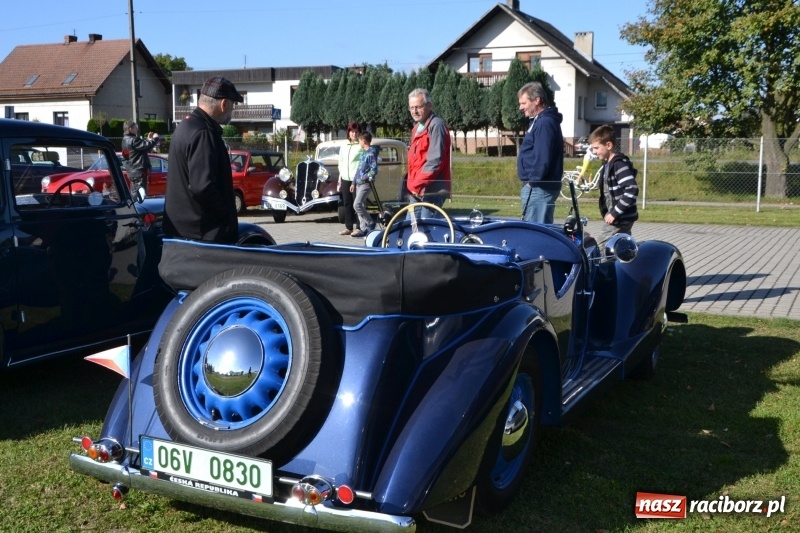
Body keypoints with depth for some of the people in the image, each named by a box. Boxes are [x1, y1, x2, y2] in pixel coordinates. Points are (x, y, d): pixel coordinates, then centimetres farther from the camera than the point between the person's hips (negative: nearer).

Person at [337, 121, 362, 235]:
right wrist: (339, 181, 15)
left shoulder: (361, 147, -3)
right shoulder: (343, 147, 16)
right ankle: (348, 227, 12)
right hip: (345, 179, 6)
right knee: (347, 203, 7)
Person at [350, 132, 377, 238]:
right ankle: (363, 228, 11)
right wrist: (354, 182, 17)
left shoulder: (371, 153, -11)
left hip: (365, 184, -9)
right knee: (361, 206, 7)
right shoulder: (363, 153, 15)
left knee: (357, 205, -15)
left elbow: (374, 170, -17)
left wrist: (364, 178, -14)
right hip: (359, 184, 9)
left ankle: (371, 223, -2)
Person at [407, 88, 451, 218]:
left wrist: (417, 184, -17)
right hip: (417, 190, 10)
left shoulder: (436, 125, -11)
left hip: (431, 190, -10)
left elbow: (435, 160, -20)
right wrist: (412, 184, 11)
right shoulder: (417, 127, 20)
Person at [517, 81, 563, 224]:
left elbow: (542, 158, -23)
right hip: (537, 186, 11)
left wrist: (533, 182, -17)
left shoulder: (545, 123, -15)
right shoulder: (539, 121, 18)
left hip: (539, 188, -11)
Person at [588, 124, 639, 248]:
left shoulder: (619, 164, -16)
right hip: (614, 218, 10)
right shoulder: (608, 164, 13)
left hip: (619, 220, -10)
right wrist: (608, 213, 11)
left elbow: (632, 190, -25)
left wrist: (614, 213, -23)